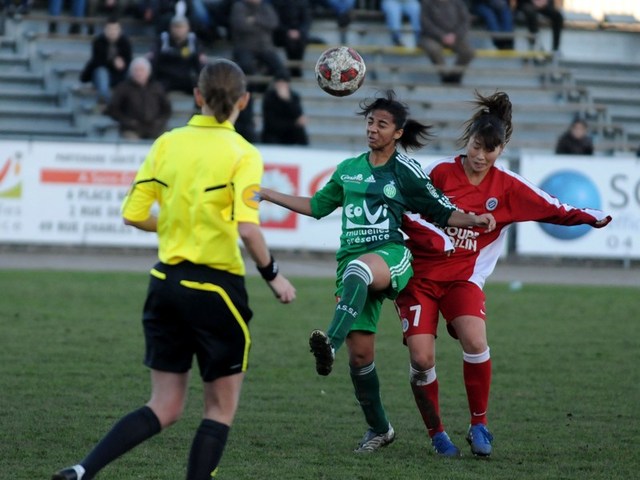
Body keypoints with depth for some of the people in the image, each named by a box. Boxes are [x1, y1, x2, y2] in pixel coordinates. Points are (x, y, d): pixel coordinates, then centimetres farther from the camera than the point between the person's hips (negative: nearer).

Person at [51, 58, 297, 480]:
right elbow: (247, 228, -22)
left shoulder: (167, 144, 3)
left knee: (165, 408, 12)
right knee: (222, 408, 11)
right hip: (216, 288, -5)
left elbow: (134, 214, 5)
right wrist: (274, 276, -8)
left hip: (167, 283, 5)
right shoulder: (242, 155, -11)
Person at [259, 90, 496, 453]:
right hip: (354, 262, 5)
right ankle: (379, 429, 17)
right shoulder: (348, 170, 17)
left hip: (390, 256, -5)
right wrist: (267, 194, 26)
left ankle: (331, 343, -61)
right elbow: (317, 206, 29)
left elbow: (443, 212, 7)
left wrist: (474, 219, -12)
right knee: (360, 354, -2)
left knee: (358, 270, -43)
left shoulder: (406, 171, 4)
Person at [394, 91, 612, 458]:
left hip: (464, 277, 1)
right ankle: (436, 434, 7)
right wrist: (432, 237, -19)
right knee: (421, 358, -13)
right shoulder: (440, 172, -6)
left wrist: (590, 217, -17)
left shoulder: (508, 187, 0)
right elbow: (405, 212, -3)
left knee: (474, 339, -25)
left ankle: (480, 425, -8)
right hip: (419, 274, -1)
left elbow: (553, 209, -1)